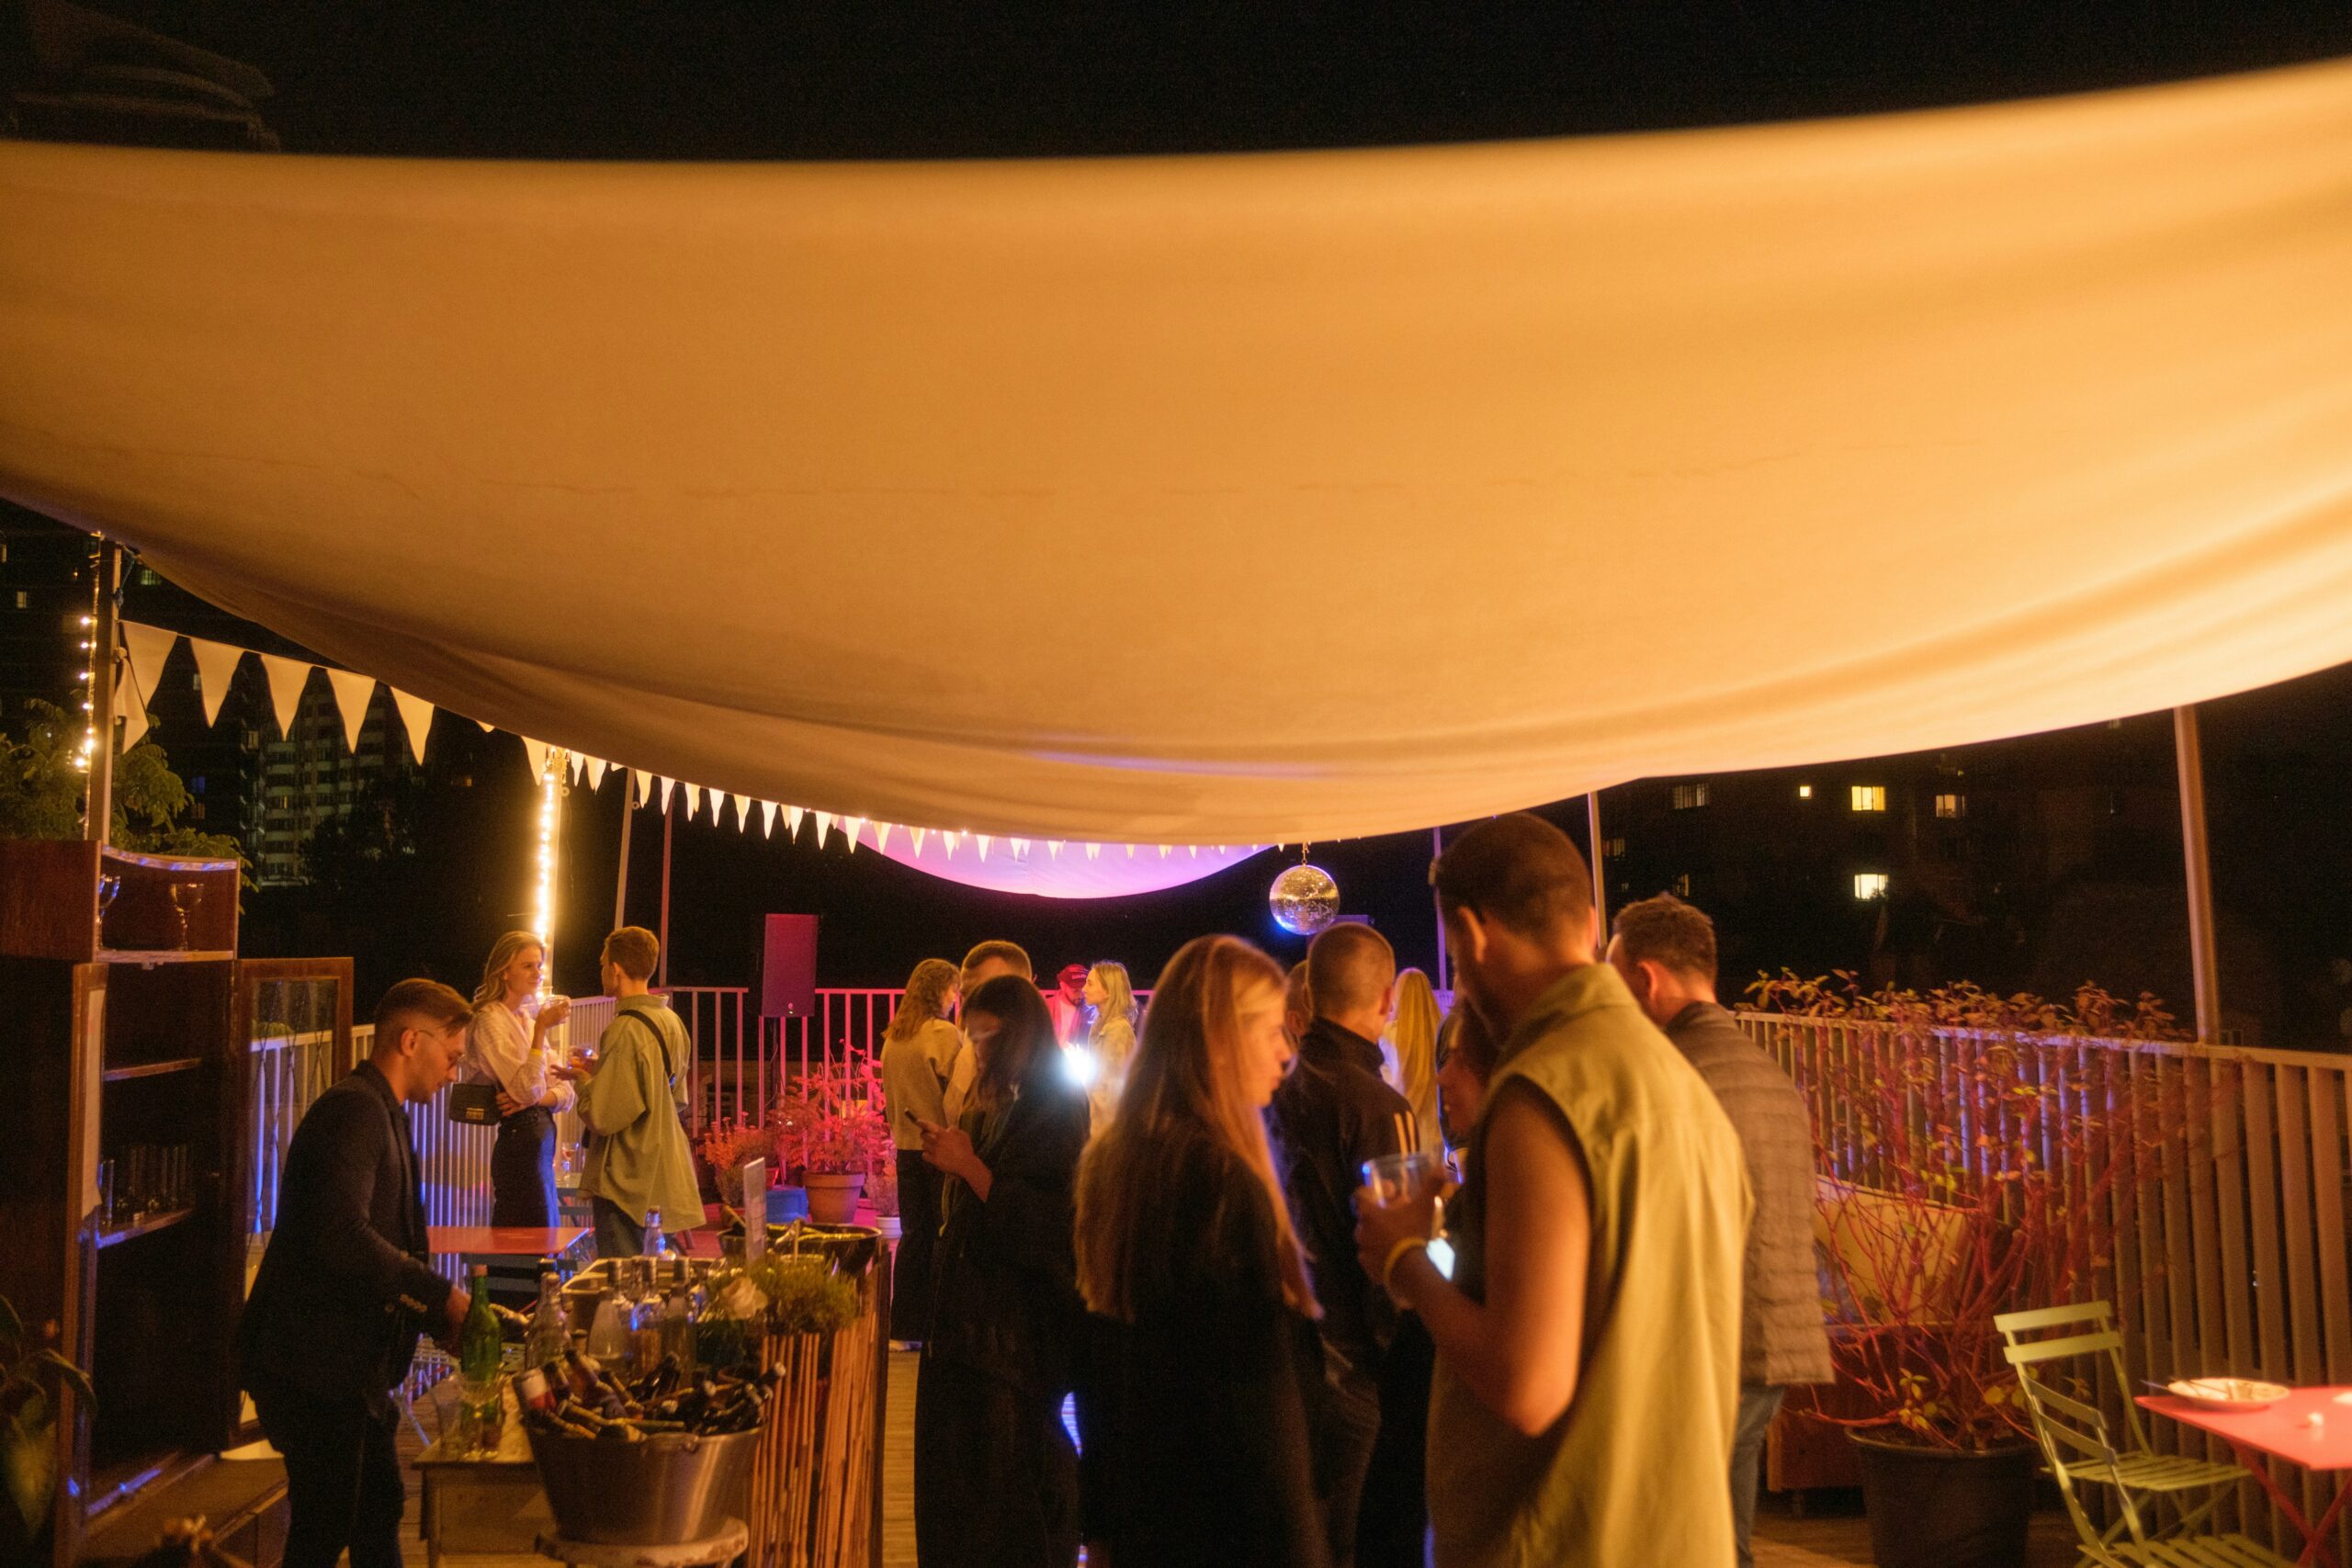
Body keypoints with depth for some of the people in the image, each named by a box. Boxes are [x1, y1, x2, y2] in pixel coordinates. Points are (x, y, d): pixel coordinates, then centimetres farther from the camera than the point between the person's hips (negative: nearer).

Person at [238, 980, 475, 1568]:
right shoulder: (354, 1111, -18)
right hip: (315, 1363, -10)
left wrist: (446, 1318, 10)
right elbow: (342, 1238, -32)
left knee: (379, 1508, 19)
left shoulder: (382, 1114, 15)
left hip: (347, 1364, 10)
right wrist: (444, 1297, -26)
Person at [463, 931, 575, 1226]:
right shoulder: (490, 1021, -11)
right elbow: (527, 1090, -22)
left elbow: (565, 1093, 8)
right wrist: (541, 1029, -23)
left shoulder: (528, 1018, 14)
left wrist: (534, 1097, -12)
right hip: (520, 1143, -9)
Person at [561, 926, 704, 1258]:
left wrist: (585, 1079, -1)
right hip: (661, 1175, 9)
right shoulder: (671, 1022, 7)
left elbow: (602, 1118, -20)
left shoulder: (625, 1031, -19)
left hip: (625, 1181, -9)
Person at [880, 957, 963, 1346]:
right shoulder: (944, 1034, -14)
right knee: (945, 1237, 2)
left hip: (907, 1148, 7)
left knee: (913, 1235, 13)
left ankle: (905, 1327, 16)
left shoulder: (892, 1038, 7)